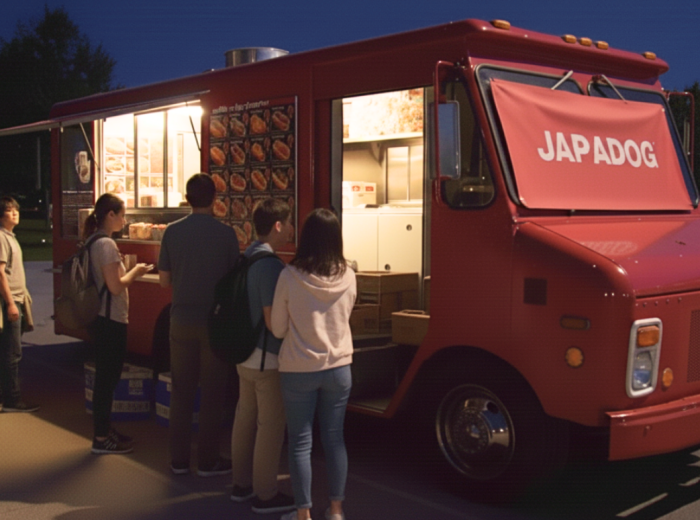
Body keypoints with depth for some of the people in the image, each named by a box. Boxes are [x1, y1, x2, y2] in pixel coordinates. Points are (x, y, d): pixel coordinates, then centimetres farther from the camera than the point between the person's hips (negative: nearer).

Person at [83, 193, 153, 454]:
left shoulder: (93, 241, 10)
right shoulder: (107, 244, -19)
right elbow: (115, 286, -23)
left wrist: (129, 272, 11)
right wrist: (135, 272, -8)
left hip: (100, 317, 10)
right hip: (110, 320, -10)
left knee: (106, 375, 18)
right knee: (108, 377, 0)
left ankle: (104, 429, 29)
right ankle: (102, 438, 9)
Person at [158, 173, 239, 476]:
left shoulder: (172, 232, -3)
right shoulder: (225, 234, -10)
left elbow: (164, 280, 2)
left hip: (181, 320, 3)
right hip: (214, 322, -3)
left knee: (181, 392, 11)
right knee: (212, 394, 7)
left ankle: (179, 460, 19)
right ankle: (207, 461, 14)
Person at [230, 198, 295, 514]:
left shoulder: (247, 257, 7)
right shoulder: (270, 264, -21)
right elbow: (273, 319, -22)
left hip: (245, 353, 9)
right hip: (267, 356, -9)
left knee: (245, 418, 17)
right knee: (271, 425, 2)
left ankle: (242, 484, 29)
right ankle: (265, 495, 11)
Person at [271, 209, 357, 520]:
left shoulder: (290, 276, -14)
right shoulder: (348, 276, -5)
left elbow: (278, 328, -6)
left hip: (298, 371, -3)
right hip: (338, 368, 3)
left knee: (300, 442, 8)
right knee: (334, 438, 14)